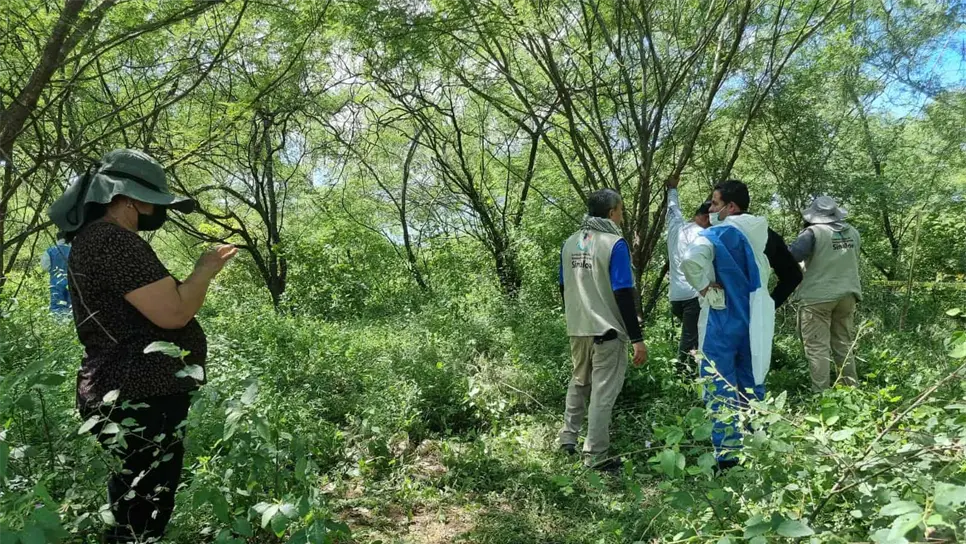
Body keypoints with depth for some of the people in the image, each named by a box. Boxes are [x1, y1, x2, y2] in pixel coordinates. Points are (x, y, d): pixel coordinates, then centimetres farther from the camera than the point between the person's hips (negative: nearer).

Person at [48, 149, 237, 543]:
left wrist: (198, 275, 15)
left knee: (134, 501, 21)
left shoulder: (93, 240, 16)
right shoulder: (115, 241, -19)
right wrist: (206, 270, -9)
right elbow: (173, 313, -24)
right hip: (141, 400, -11)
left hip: (127, 395, 11)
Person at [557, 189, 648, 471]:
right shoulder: (615, 244, -13)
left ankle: (568, 438, 32)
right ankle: (595, 456, 8)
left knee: (578, 383, 24)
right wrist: (637, 338, -13)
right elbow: (623, 294, -17)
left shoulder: (570, 243, 6)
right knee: (603, 393, 3)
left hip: (577, 328, 6)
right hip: (607, 330, -6)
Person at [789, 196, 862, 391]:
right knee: (844, 344, 17)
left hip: (818, 296, -6)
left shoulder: (814, 232, -12)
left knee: (818, 347, -3)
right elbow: (852, 261, 20)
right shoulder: (853, 233, 9)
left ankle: (821, 394, -4)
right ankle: (851, 389, 23)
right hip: (847, 294, 6)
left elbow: (790, 256, -20)